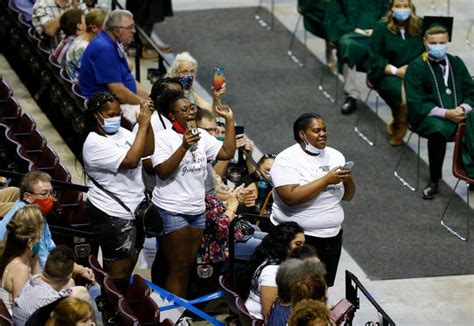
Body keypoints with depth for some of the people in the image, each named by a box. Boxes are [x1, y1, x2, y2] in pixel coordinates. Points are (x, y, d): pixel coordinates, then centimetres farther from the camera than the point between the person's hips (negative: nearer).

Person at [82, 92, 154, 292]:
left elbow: (148, 150, 4)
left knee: (129, 267, 17)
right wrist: (143, 125, -25)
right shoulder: (95, 143, -20)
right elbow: (131, 161, -28)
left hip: (133, 209, 9)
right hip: (112, 216, -8)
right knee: (118, 272, -2)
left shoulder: (121, 132, 5)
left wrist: (147, 122, -9)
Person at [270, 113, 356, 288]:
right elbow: (291, 197, -25)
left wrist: (347, 179, -12)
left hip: (332, 236, 6)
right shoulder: (287, 160, -12)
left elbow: (348, 196, 11)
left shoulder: (335, 155, 8)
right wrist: (327, 180, -23)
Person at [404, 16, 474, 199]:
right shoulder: (416, 68, 1)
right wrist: (445, 113, -18)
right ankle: (434, 181, -23)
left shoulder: (456, 63, 14)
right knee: (438, 130, -39)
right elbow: (416, 103, -7)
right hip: (428, 116, -4)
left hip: (459, 114, 4)